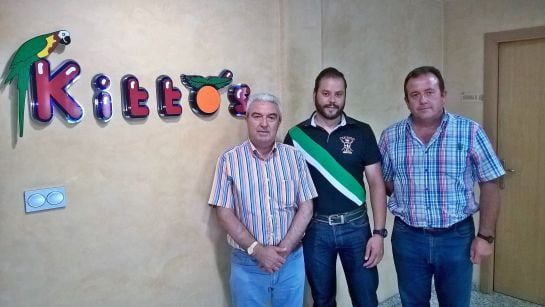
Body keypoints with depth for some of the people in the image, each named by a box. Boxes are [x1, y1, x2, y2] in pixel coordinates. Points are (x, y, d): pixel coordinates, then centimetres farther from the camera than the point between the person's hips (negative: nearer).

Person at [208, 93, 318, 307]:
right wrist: (257, 250, -15)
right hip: (247, 263, -2)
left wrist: (284, 249, -11)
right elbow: (224, 213, -8)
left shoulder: (294, 157, -1)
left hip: (292, 260, 2)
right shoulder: (229, 160, -7)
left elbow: (306, 207, -1)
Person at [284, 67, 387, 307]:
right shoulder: (297, 135, -2)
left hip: (355, 225, 0)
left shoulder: (362, 132, -1)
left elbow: (376, 183, 0)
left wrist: (379, 232, -6)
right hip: (314, 228, 0)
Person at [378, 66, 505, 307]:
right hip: (407, 237, 1)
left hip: (456, 237, -1)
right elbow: (382, 183, 8)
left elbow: (489, 186, -3)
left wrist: (485, 236, -4)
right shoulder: (390, 136, -3)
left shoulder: (470, 132, -7)